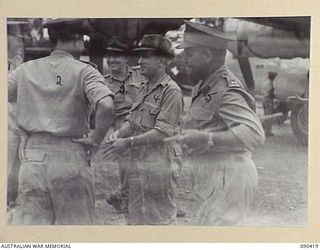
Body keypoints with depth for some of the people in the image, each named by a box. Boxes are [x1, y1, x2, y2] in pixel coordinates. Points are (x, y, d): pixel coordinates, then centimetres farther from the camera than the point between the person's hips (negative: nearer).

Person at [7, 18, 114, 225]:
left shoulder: (26, 70, 8)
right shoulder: (84, 72, -5)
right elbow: (106, 106, -21)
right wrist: (96, 140, -7)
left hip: (32, 159, 3)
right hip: (70, 160, -3)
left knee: (28, 222, 8)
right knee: (75, 223, 10)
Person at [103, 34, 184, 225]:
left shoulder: (171, 91, -13)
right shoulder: (144, 88, 14)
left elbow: (163, 132, -19)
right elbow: (132, 120, 14)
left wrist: (129, 142, -21)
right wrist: (118, 134, -7)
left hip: (160, 164, -8)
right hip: (138, 161, 9)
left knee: (160, 217, 1)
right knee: (137, 215, 16)